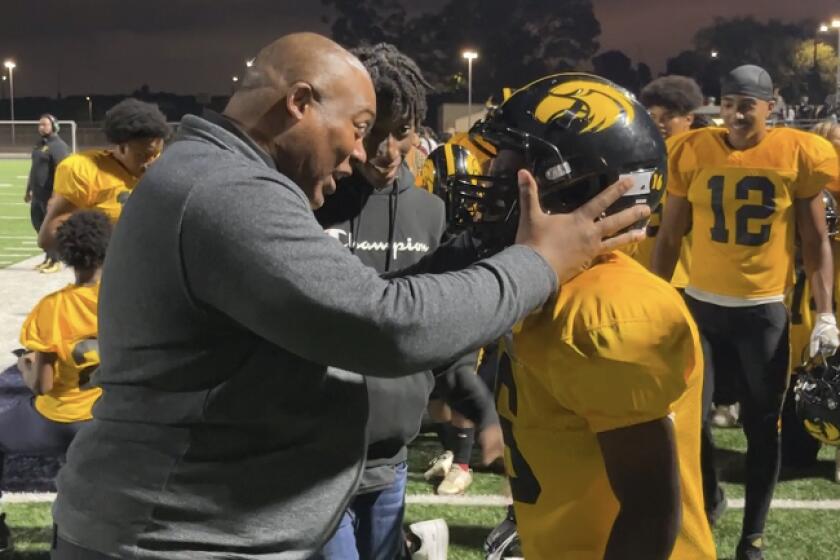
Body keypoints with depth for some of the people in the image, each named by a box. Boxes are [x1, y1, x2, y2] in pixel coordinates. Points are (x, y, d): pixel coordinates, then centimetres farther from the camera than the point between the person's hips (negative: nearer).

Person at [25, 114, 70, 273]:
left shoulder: (58, 146, -13)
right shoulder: (40, 144, 17)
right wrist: (29, 190, 25)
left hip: (50, 195, -10)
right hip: (38, 194, 10)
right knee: (39, 225, 14)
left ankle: (55, 261, 2)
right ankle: (49, 257, 24)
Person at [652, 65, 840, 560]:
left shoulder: (797, 154, -4)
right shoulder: (694, 152, -1)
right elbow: (670, 237, 7)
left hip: (765, 310, -1)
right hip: (702, 304, 1)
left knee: (763, 425, 7)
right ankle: (709, 497, 30)